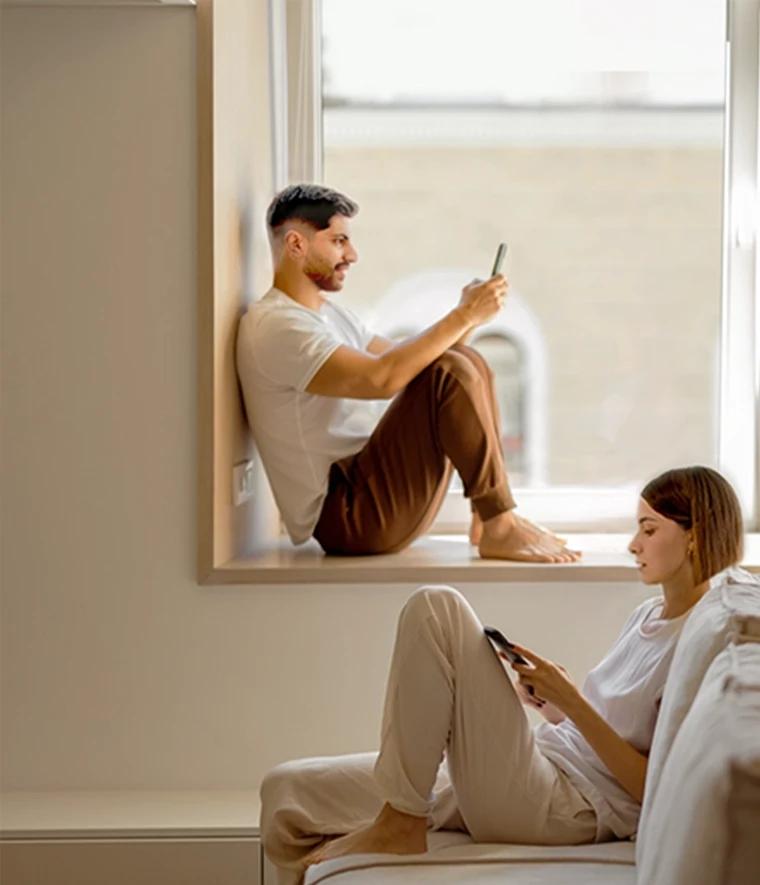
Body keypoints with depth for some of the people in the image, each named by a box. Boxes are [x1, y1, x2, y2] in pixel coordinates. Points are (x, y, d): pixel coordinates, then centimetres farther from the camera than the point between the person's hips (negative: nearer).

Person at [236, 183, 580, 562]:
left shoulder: (330, 313, 18)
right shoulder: (274, 327, -16)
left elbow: (408, 363, 17)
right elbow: (381, 378, -27)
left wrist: (464, 317, 0)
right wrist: (464, 317, -21)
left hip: (365, 483, 10)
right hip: (344, 517, -10)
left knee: (465, 362, 7)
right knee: (450, 373, -21)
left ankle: (485, 517, 3)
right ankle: (499, 529, -17)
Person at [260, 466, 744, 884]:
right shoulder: (648, 614, 19)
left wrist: (571, 702, -15)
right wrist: (549, 702, 4)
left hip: (557, 811, -9)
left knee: (437, 608, -21)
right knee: (286, 790, 1)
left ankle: (401, 823, -14)